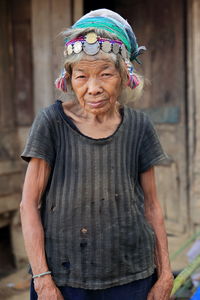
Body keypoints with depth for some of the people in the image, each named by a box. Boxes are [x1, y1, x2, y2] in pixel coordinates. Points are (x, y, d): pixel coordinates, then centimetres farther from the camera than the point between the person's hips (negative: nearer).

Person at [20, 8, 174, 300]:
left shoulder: (138, 126, -1)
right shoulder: (52, 122, -8)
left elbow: (150, 205, 4)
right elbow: (29, 204, -6)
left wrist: (164, 275, 5)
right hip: (63, 275, -1)